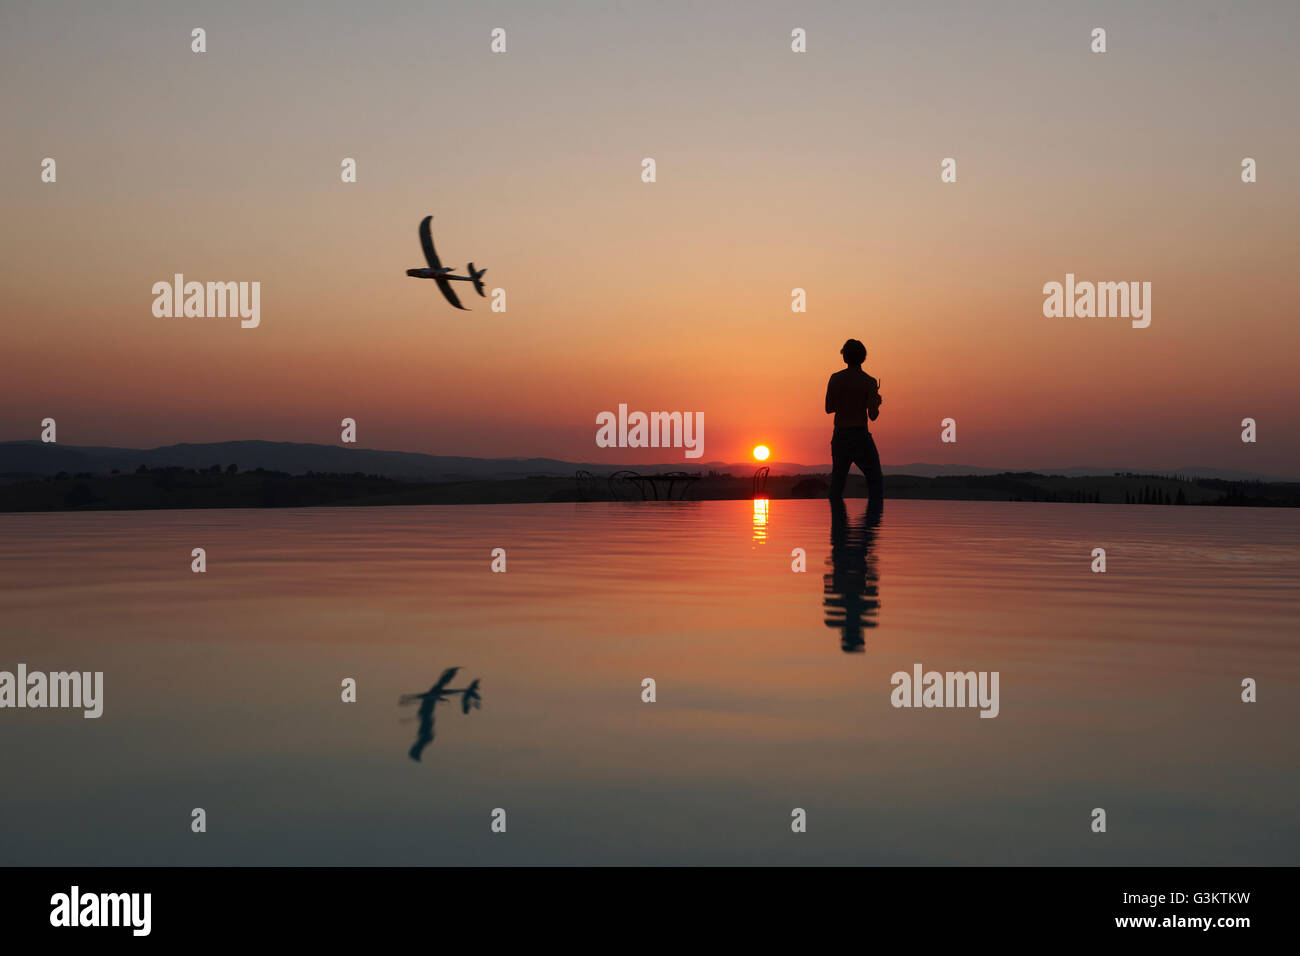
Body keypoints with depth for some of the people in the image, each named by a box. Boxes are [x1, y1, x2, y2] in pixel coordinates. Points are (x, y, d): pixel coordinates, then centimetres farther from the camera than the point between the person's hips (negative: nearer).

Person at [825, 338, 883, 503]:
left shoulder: (835, 378, 0)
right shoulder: (870, 382, -9)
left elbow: (828, 409, 6)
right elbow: (873, 416, -13)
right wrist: (877, 402, 9)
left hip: (839, 437, 3)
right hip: (861, 437, -3)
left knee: (837, 482, 15)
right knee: (876, 483, 7)